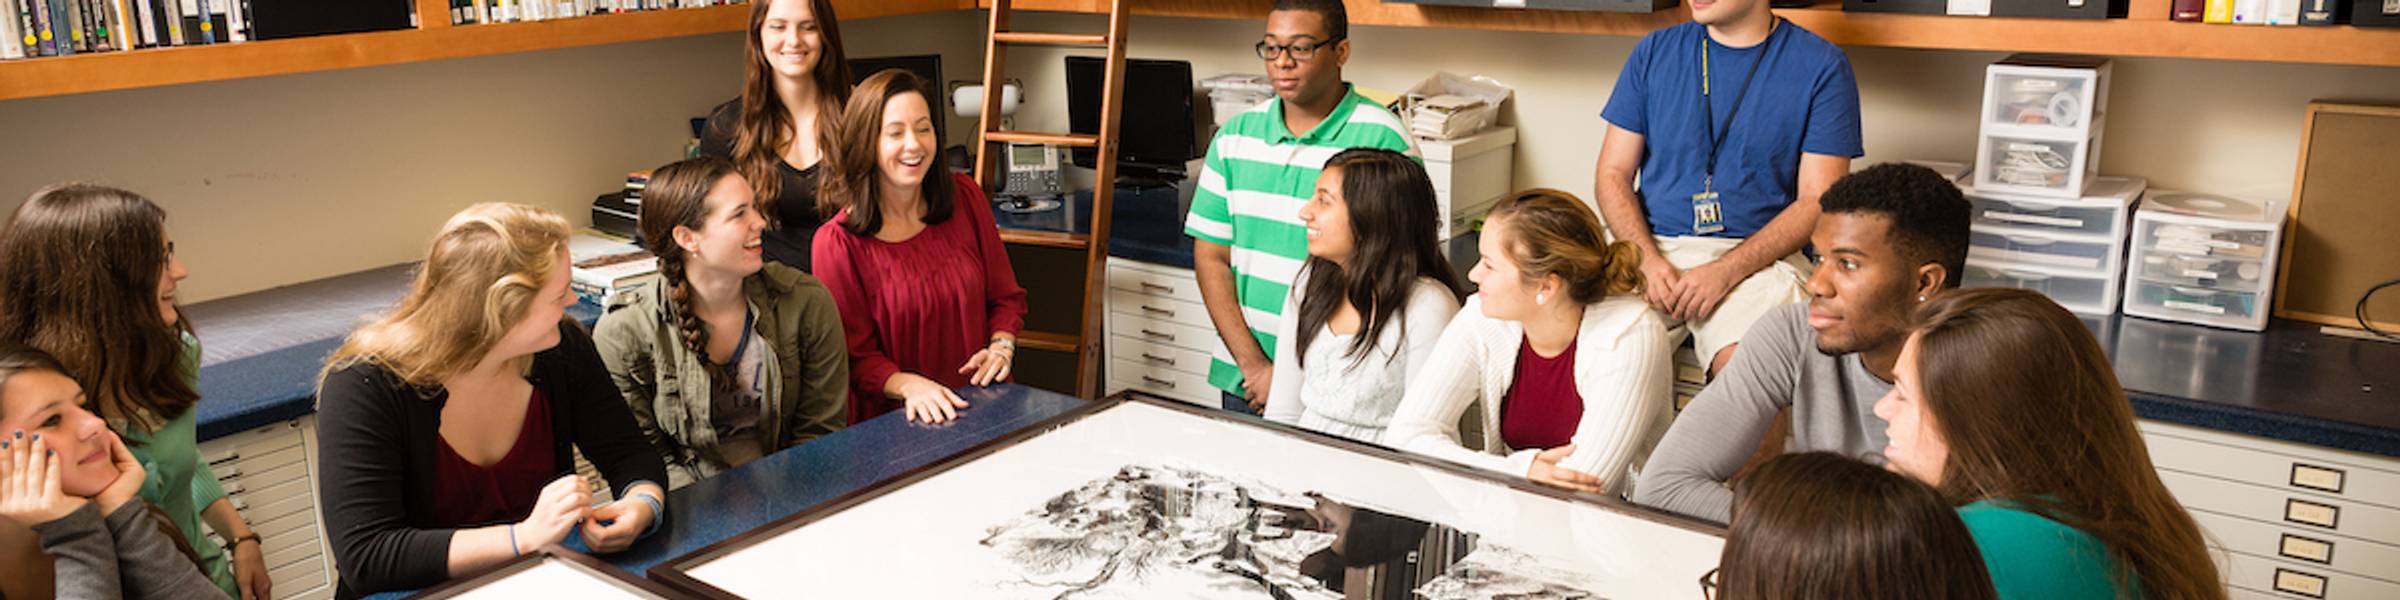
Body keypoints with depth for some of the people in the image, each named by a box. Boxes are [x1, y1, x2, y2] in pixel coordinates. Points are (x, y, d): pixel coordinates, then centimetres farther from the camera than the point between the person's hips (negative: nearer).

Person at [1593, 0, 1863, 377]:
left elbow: (1818, 201, -2)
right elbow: (1613, 173, 9)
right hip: (1651, 244, 3)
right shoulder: (1655, 51, 12)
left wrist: (1725, 272, -16)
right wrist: (1647, 259, -10)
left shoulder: (1822, 66, 3)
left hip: (1755, 255, -3)